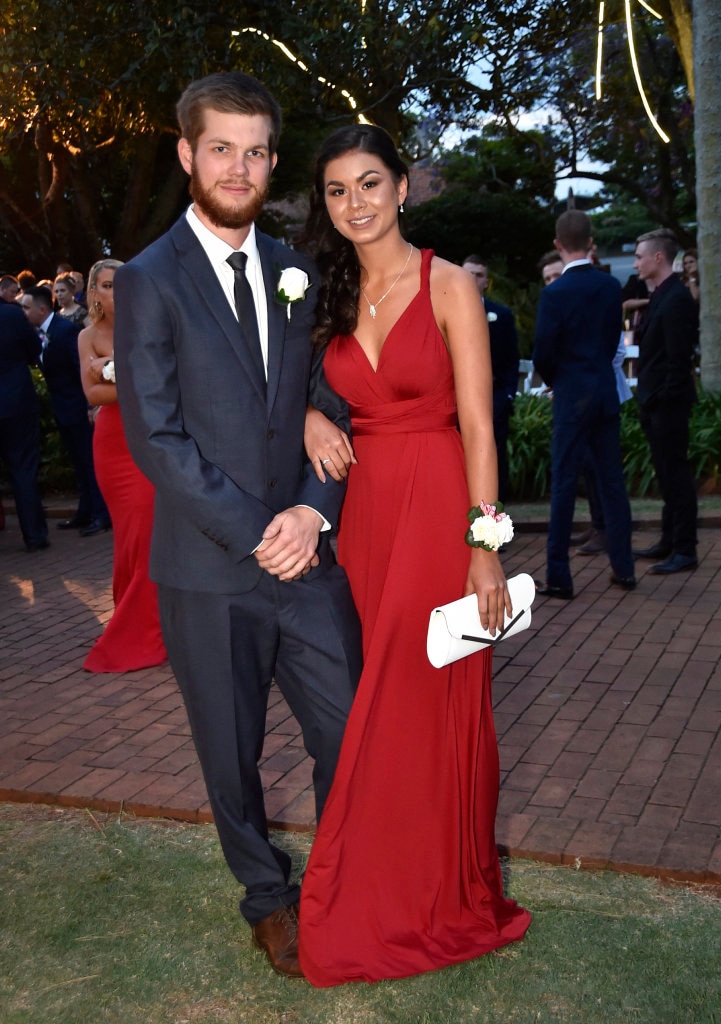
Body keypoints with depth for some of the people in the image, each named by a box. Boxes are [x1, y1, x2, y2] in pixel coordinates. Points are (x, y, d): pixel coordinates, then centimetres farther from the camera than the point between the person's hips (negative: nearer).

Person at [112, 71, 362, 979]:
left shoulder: (296, 275, 9)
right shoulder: (149, 281, -5)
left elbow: (328, 405, 8)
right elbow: (154, 436, -11)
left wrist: (313, 510, -9)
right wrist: (256, 535, -15)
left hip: (307, 554, 4)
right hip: (209, 572, -3)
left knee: (348, 733, 8)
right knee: (232, 753, 13)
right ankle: (267, 894, 36)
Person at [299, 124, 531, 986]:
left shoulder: (449, 286, -6)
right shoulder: (330, 298, 9)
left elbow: (478, 426, -10)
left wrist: (486, 547, -15)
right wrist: (309, 420, -3)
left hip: (438, 512, -4)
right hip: (362, 514, 5)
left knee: (435, 703, 4)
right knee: (374, 702, 10)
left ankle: (448, 898, 25)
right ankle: (380, 897, 28)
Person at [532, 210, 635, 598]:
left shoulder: (555, 293, -14)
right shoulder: (611, 286, 2)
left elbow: (543, 353, -11)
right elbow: (613, 340, 9)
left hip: (572, 396, -5)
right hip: (606, 392, 5)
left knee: (564, 483, 0)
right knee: (611, 481, 12)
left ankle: (558, 577, 3)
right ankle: (623, 567, 17)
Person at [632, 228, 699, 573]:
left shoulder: (677, 299, -16)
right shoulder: (660, 296, 14)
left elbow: (679, 357, -20)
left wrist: (666, 398, -18)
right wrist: (647, 399, 11)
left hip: (668, 402, -10)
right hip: (654, 402, 10)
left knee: (675, 472, -4)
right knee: (667, 473, 15)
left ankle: (684, 551, 2)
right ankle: (669, 541, 24)